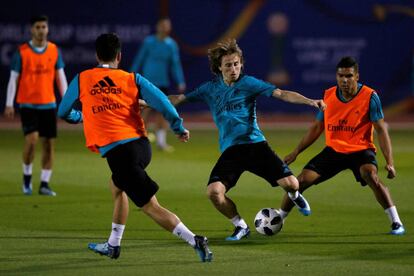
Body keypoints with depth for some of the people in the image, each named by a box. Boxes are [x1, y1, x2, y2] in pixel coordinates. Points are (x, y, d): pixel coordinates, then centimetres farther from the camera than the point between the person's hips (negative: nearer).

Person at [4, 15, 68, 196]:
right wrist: (9, 104, -6)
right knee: (32, 139, -19)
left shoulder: (54, 50, 5)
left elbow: (60, 77, 10)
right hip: (28, 104, -3)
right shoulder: (22, 52, -4)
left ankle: (44, 184, 9)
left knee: (49, 143, 1)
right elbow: (13, 78, -2)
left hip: (49, 104, 3)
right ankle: (27, 176, 3)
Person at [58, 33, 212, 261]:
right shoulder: (132, 79, 9)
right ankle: (113, 245, 37)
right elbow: (159, 100, -4)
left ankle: (194, 241, -20)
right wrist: (179, 128, 4)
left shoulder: (81, 80, 9)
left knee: (151, 207, -6)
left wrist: (82, 116, 42)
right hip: (141, 145, 5)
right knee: (117, 185, 32)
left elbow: (64, 112, 21)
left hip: (116, 152, -5)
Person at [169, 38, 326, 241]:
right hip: (229, 151, 2)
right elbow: (180, 99, 17)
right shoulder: (211, 88, 9)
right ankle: (241, 227, 5)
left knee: (290, 184, -15)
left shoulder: (248, 83, -1)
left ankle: (294, 196, 27)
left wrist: (309, 101, -23)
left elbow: (281, 94, -10)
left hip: (255, 144, -2)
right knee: (214, 191, -22)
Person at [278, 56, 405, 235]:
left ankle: (396, 223, -25)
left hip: (360, 149, -4)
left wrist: (389, 162, -20)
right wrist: (296, 152, 12)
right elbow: (317, 128, 12)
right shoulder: (328, 96, -1)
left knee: (371, 176, -34)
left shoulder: (369, 97, -13)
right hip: (334, 150, 4)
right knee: (302, 180, -6)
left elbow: (381, 129, -12)